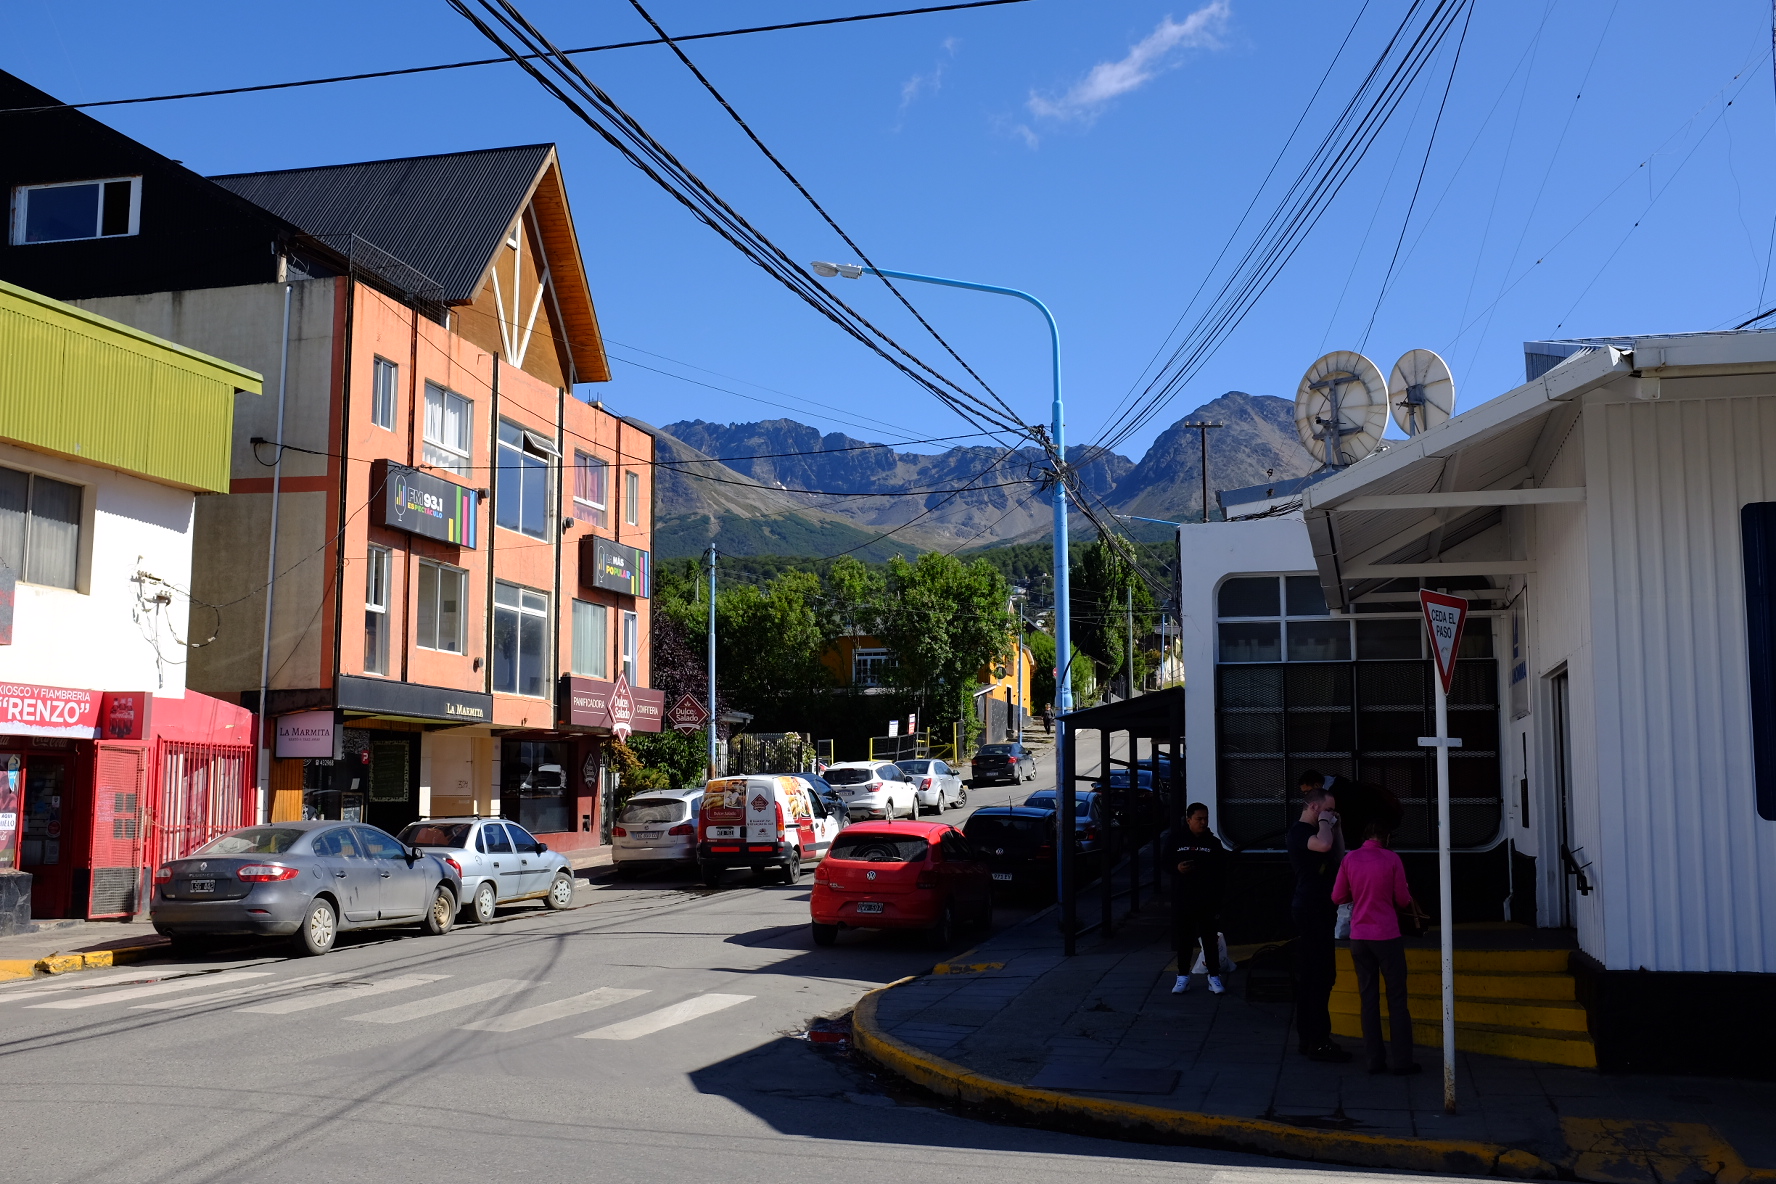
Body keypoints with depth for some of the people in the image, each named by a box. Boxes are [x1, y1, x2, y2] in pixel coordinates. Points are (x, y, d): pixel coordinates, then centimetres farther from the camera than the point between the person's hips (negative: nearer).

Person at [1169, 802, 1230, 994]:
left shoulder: (1214, 843, 3)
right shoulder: (1177, 842, 4)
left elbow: (1222, 872, 2)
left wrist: (1219, 896, -6)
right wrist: (1177, 868, -13)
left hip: (1207, 900, -1)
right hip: (1182, 899, 1)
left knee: (1210, 938, 4)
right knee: (1183, 938, 6)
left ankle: (1214, 976, 13)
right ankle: (1183, 976, 14)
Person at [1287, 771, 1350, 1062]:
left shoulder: (1313, 830, 18)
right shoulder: (1298, 831, -12)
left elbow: (1338, 856, 20)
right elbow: (1323, 845, -33)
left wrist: (1336, 827, 11)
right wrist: (1325, 823, -14)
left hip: (1320, 909, 10)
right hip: (1309, 909, -10)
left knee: (1311, 975, 12)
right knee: (1318, 976, -11)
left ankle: (1309, 1038, 18)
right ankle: (1318, 1041, -10)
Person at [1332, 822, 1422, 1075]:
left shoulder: (1350, 859, 0)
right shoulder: (1391, 859, -7)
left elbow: (1338, 897, 4)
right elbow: (1403, 900, -3)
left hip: (1359, 937, 3)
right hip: (1387, 936, -3)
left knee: (1368, 998, 8)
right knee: (1397, 999, 4)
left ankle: (1375, 1059, 7)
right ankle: (1401, 1061, 3)